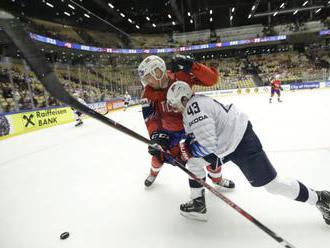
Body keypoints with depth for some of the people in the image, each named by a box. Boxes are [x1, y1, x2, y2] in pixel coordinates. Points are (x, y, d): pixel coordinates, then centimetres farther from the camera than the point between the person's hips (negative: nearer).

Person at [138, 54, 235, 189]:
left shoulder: (182, 76, -24)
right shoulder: (148, 93, -18)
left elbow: (212, 79, -27)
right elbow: (150, 117, -25)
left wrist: (192, 66, -41)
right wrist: (155, 134, -44)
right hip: (169, 129, 1)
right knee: (160, 153, 5)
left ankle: (217, 178, 31)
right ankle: (154, 172, 44)